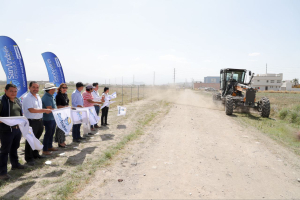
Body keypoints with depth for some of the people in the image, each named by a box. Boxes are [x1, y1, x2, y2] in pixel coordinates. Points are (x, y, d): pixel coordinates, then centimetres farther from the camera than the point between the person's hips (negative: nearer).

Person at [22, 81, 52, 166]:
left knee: (36, 139, 19)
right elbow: (31, 110, -24)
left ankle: (35, 154, 34)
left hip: (39, 121, 8)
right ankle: (29, 158, 13)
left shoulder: (38, 97, 13)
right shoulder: (27, 98, -14)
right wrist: (45, 110, -21)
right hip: (31, 122, -8)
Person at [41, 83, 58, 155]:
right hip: (48, 119, -9)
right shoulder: (46, 97, -19)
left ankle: (50, 146, 31)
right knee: (48, 134, 0)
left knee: (51, 133, 18)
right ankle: (45, 150, 11)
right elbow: (50, 109, -24)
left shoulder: (51, 96, 12)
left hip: (53, 118, 9)